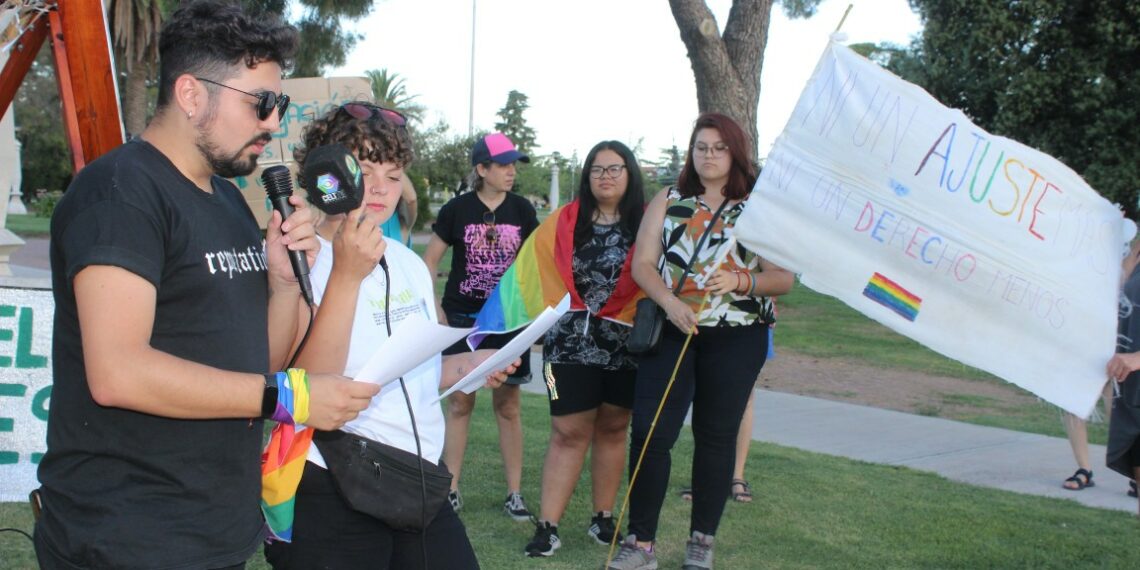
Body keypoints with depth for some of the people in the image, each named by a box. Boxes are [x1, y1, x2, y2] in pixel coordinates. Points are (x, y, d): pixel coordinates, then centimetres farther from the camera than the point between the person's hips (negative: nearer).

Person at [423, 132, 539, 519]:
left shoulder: (522, 210, 2)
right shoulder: (457, 209, -3)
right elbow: (430, 259, 3)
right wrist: (434, 308, -3)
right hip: (462, 319, -1)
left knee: (508, 404, 4)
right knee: (460, 402, 3)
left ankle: (514, 493, 10)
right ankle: (451, 488, 11)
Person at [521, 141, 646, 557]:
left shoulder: (648, 222, -2)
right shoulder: (564, 222, 1)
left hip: (627, 346, 1)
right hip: (571, 343, 0)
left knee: (612, 429, 12)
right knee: (569, 433, 0)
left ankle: (603, 518, 24)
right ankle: (547, 526, 1)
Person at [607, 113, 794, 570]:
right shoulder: (667, 202, 10)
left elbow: (784, 278, 0)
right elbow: (642, 263, 2)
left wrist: (741, 281, -19)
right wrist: (669, 302, -16)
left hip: (737, 338, -1)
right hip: (672, 331, 1)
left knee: (716, 435, 7)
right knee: (650, 431, -7)